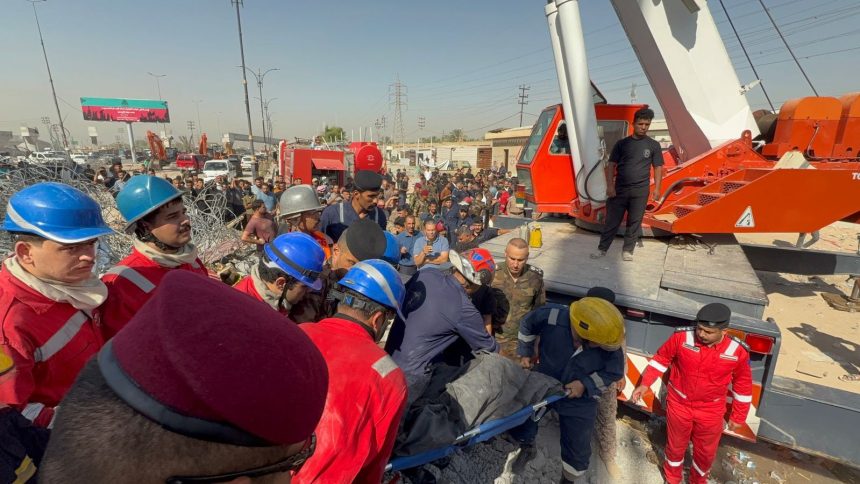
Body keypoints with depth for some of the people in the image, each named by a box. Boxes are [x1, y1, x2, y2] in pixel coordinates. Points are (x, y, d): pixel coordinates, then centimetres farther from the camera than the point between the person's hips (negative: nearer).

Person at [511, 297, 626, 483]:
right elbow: (527, 324, -12)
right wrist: (526, 353, -4)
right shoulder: (551, 316, -34)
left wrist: (586, 384, -23)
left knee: (577, 448, 13)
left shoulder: (609, 346, -29)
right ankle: (527, 447, 44)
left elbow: (614, 372, -10)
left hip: (579, 401, 0)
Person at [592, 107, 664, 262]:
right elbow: (611, 165, 2)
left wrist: (657, 188, -3)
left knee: (634, 222, 6)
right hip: (619, 189, 0)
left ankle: (627, 250, 17)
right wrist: (610, 185, -8)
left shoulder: (653, 145, 5)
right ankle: (602, 249, 11)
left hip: (640, 191, 1)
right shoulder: (622, 143, 4)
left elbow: (658, 168, 7)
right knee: (611, 220, 2)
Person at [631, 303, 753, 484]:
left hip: (710, 412, 1)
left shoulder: (738, 352, -19)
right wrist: (645, 384, -8)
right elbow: (661, 358, -7)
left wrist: (738, 417, 6)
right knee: (676, 445, 20)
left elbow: (743, 385, -2)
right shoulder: (681, 337, -23)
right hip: (678, 405, -1)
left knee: (706, 452, 23)